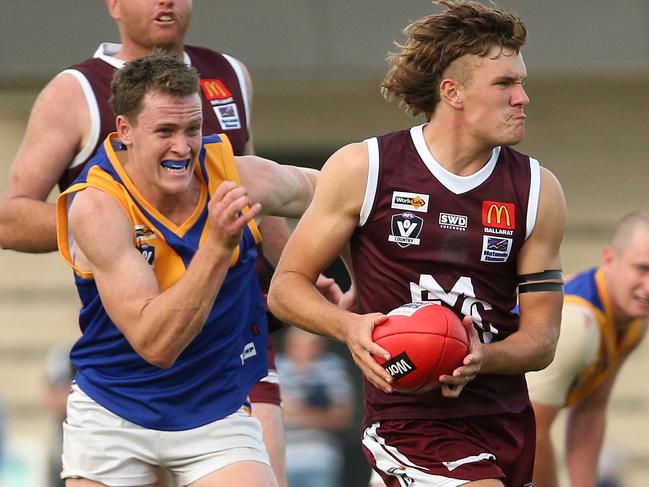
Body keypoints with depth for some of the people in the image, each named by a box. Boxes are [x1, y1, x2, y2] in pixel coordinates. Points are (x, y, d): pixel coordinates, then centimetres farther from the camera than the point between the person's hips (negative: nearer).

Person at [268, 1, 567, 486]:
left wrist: (481, 360, -18)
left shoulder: (538, 191, 4)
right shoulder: (362, 169, -4)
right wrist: (349, 326, -19)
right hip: (409, 421, -5)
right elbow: (286, 285, 2)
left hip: (508, 422, 5)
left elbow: (542, 337, 5)